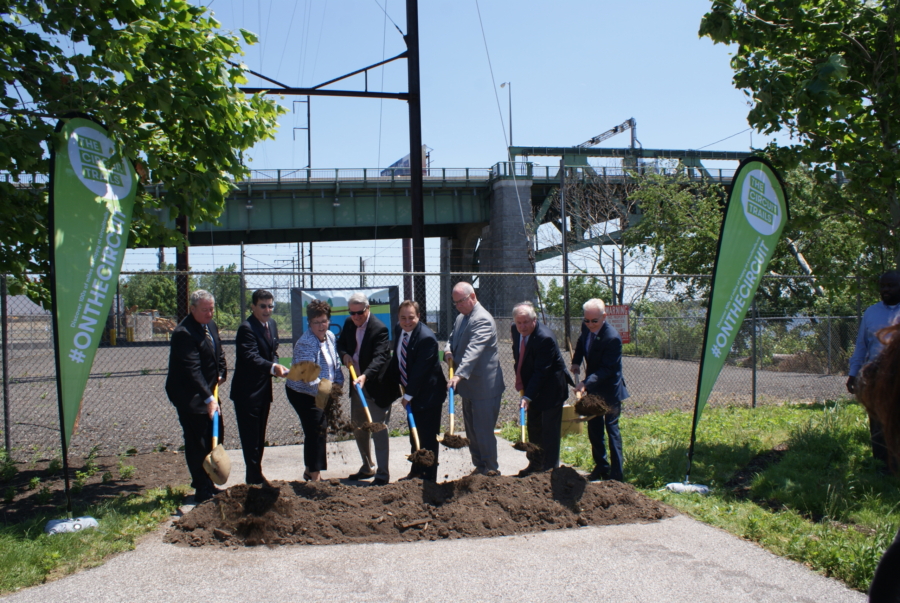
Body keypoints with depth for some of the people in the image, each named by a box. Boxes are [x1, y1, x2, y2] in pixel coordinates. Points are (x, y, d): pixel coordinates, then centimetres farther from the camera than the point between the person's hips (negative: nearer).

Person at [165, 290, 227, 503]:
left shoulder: (210, 326, 7)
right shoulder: (184, 333, -23)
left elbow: (219, 352, 23)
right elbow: (192, 370, -29)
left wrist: (221, 373, 7)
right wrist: (208, 398, -33)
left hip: (208, 392, 10)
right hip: (190, 396, -9)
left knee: (215, 436, 14)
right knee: (197, 443, -3)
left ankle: (206, 484, 29)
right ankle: (202, 490, 8)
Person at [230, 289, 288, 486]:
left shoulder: (272, 325, 9)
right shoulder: (246, 328, -18)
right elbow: (251, 358, -30)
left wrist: (276, 366, -4)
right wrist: (273, 367, -45)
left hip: (264, 389, 9)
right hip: (247, 391, -8)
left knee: (260, 435, 16)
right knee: (250, 435, -2)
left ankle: (256, 475, 28)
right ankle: (254, 477, 7)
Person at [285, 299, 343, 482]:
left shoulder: (330, 337, 1)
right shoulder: (306, 343, -26)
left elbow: (335, 362, 12)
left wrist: (338, 382, -2)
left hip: (320, 393, 8)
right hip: (303, 394, -8)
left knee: (319, 431, 15)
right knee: (316, 431, -9)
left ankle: (310, 471, 31)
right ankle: (315, 477, 1)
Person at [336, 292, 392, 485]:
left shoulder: (379, 329, -20)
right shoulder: (349, 323, 3)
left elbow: (379, 358, -30)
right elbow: (340, 344, 17)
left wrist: (365, 376, -45)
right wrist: (345, 355, -7)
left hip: (376, 386, -8)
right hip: (356, 384, 8)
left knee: (378, 429, -7)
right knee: (358, 427, 17)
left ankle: (382, 474, 0)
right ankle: (368, 468, 31)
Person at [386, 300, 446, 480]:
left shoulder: (427, 338, -25)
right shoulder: (398, 330, 1)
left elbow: (419, 370, -24)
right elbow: (397, 358, 13)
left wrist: (409, 395, -19)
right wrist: (392, 382, 10)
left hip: (428, 394, -8)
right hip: (413, 394, 8)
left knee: (428, 438, 2)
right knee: (415, 437, 20)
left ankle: (429, 479, 14)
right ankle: (416, 472, 36)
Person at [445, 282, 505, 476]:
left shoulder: (483, 320, -17)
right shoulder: (460, 318, 13)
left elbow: (473, 350, -28)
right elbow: (452, 339, 22)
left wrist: (459, 375, -38)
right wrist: (448, 351, -3)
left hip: (484, 386, -9)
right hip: (468, 386, 9)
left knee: (484, 430, -3)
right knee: (471, 430, 14)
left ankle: (491, 470, 9)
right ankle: (479, 466, 24)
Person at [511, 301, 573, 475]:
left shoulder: (545, 338, -28)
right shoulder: (515, 330, -5)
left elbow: (541, 372, -28)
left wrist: (527, 397, -32)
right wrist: (519, 379, 3)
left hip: (551, 388, -8)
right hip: (532, 386, 8)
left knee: (550, 430, -1)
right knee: (533, 428, 15)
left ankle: (550, 469, 9)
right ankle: (535, 464, 27)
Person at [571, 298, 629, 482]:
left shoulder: (612, 337, -27)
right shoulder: (586, 328, -5)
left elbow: (607, 369, -26)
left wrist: (586, 383, -36)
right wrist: (576, 361, 2)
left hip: (609, 390, -7)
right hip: (593, 387, 7)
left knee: (612, 429, -1)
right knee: (594, 429, 13)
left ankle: (616, 474, 7)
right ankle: (601, 467, 27)